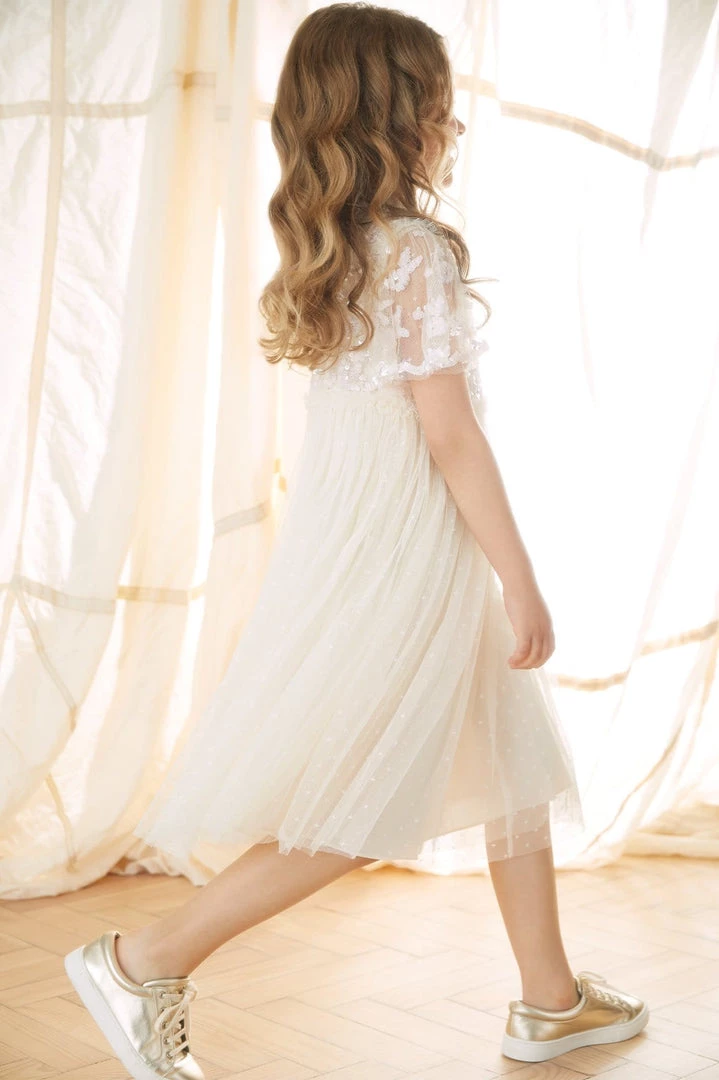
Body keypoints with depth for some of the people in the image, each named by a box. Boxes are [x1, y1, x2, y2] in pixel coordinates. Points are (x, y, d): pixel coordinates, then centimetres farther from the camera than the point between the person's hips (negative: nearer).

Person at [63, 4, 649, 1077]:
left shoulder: (336, 258, 9)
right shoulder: (420, 254, -17)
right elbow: (452, 437, -19)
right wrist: (521, 580, -13)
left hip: (359, 547, 10)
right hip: (401, 559, -10)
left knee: (516, 766, 18)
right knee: (352, 814, -1)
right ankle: (146, 961, 6)